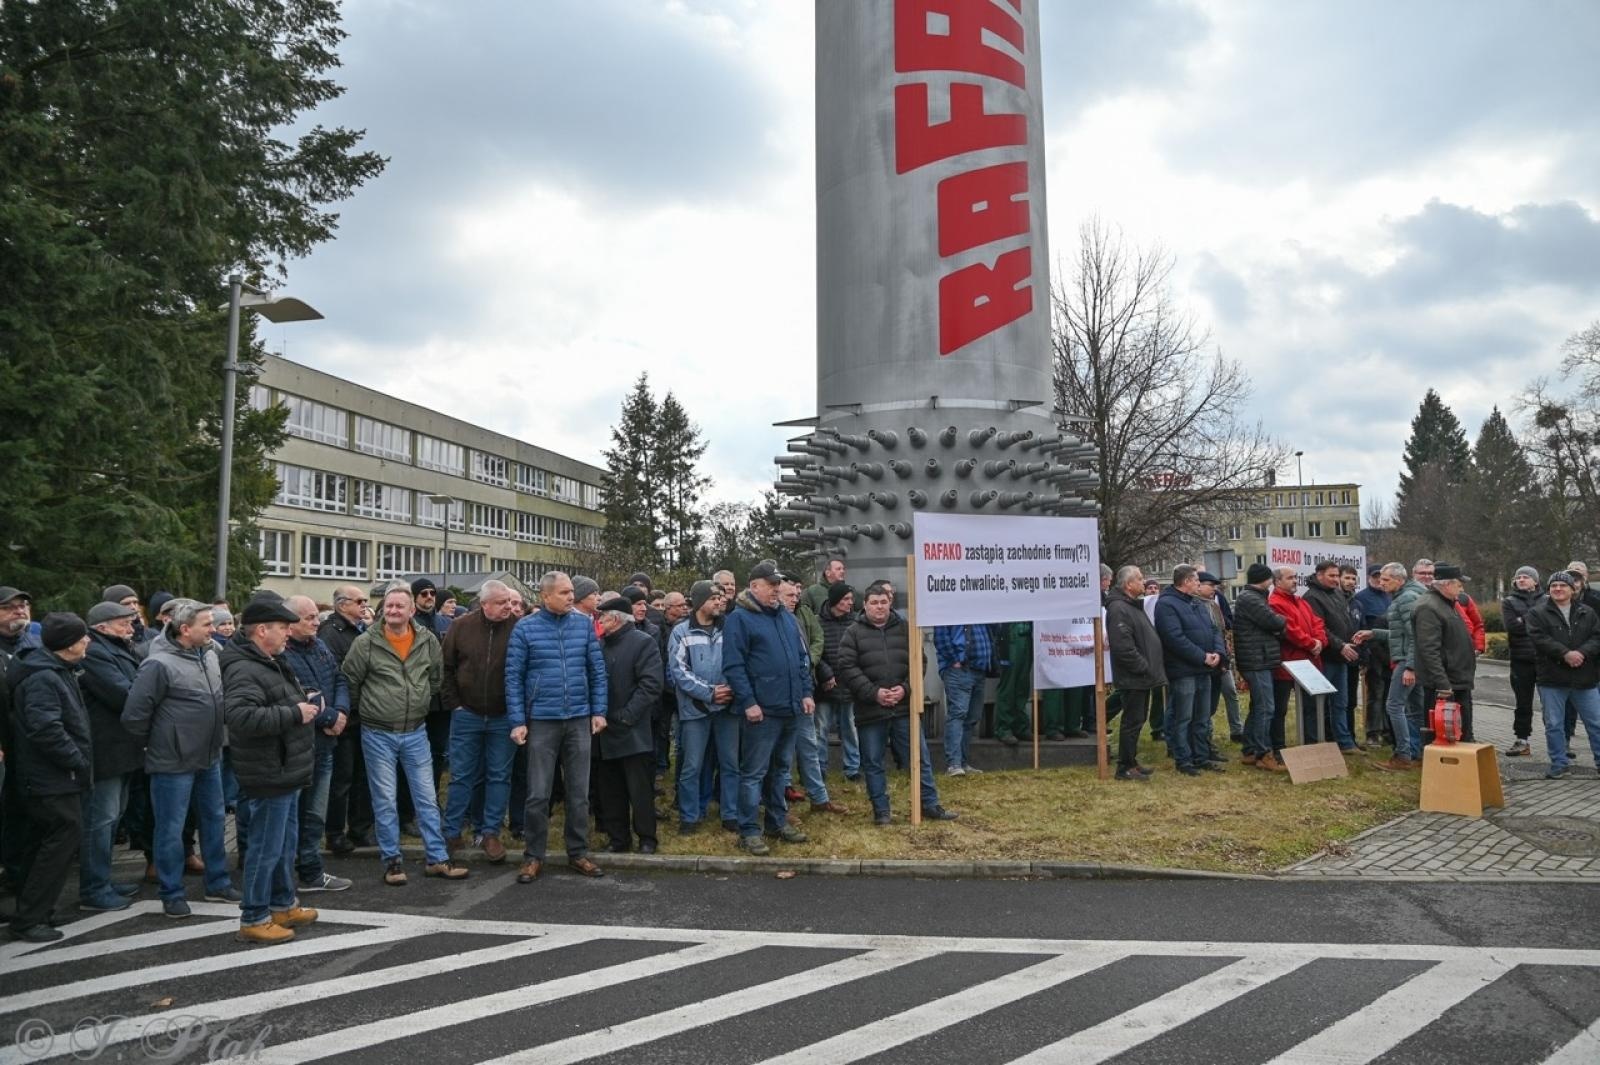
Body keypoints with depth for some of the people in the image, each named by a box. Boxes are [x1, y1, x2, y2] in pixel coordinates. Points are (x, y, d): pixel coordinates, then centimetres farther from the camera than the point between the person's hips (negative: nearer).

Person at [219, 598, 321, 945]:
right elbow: (242, 717, -35)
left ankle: (283, 904, 34)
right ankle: (253, 919, 11)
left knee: (287, 843, 20)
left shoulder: (272, 664, 15)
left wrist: (308, 702, 11)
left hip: (286, 772, 11)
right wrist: (294, 713, -26)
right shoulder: (244, 670, -20)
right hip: (269, 775, -11)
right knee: (267, 848, 0)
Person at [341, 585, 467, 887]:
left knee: (427, 797, 7)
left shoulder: (428, 641, -2)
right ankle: (392, 860, 18)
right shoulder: (366, 642, -11)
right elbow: (349, 681, -1)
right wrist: (366, 709, 7)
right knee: (385, 800, 6)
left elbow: (436, 678, 13)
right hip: (378, 734, -2)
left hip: (416, 732, 3)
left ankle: (437, 858, 16)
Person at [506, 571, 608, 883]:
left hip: (579, 719, 2)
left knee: (579, 791, 10)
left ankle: (578, 852, 23)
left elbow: (597, 669, 6)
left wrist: (598, 711, 1)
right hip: (541, 720, -2)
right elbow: (513, 677, -3)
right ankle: (533, 856, 17)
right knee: (538, 794, 3)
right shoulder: (525, 628, -4)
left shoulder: (584, 623, 2)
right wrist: (517, 721, -7)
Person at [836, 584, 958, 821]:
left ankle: (931, 805, 19)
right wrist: (874, 693, -16)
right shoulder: (853, 632, 0)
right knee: (873, 763, 7)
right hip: (870, 710, -2)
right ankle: (880, 810, 20)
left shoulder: (905, 628, 7)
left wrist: (906, 688, -11)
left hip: (905, 706, 2)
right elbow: (847, 668, -9)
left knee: (921, 756, 7)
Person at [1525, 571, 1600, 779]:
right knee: (1554, 724, 3)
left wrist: (1582, 653, -18)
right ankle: (1560, 764, 13)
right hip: (1552, 678, -2)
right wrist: (1565, 653, -22)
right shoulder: (1538, 613, 0)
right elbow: (1539, 638, -12)